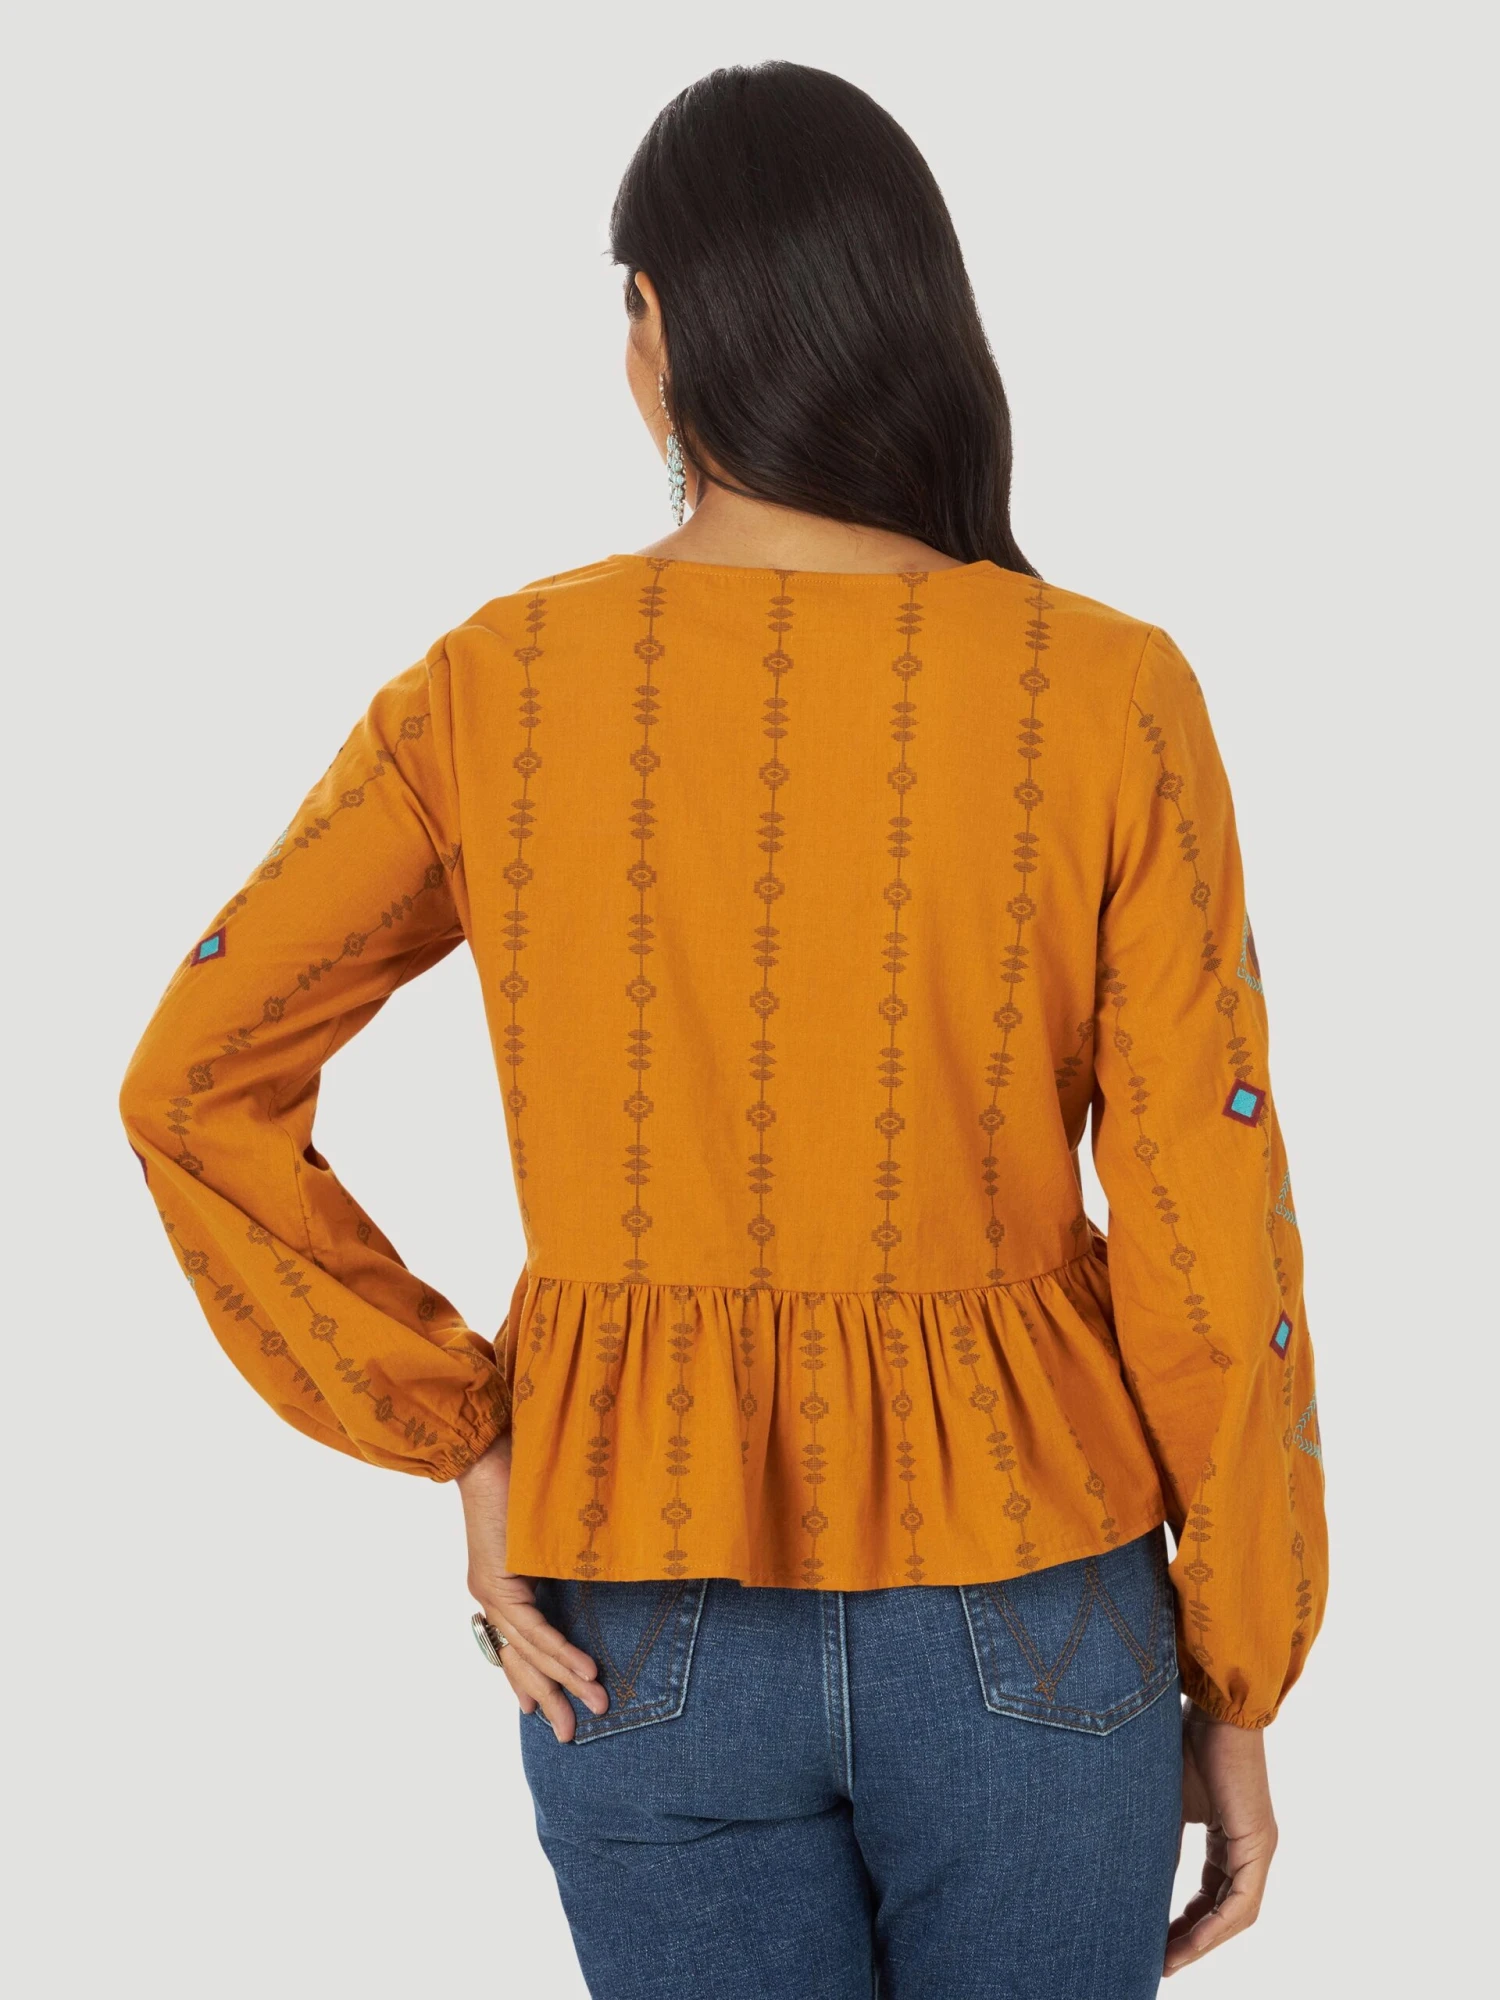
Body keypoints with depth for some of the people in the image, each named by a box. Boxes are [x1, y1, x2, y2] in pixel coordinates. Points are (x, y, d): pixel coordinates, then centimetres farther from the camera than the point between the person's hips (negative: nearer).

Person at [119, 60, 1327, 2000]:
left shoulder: (496, 689, -8)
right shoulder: (1109, 699, -12)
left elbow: (196, 1090, -7)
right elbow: (1208, 1246, -11)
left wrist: (462, 1451, -2)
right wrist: (1241, 1693, 1)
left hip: (652, 1622, 1)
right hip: (1014, 1619, -1)